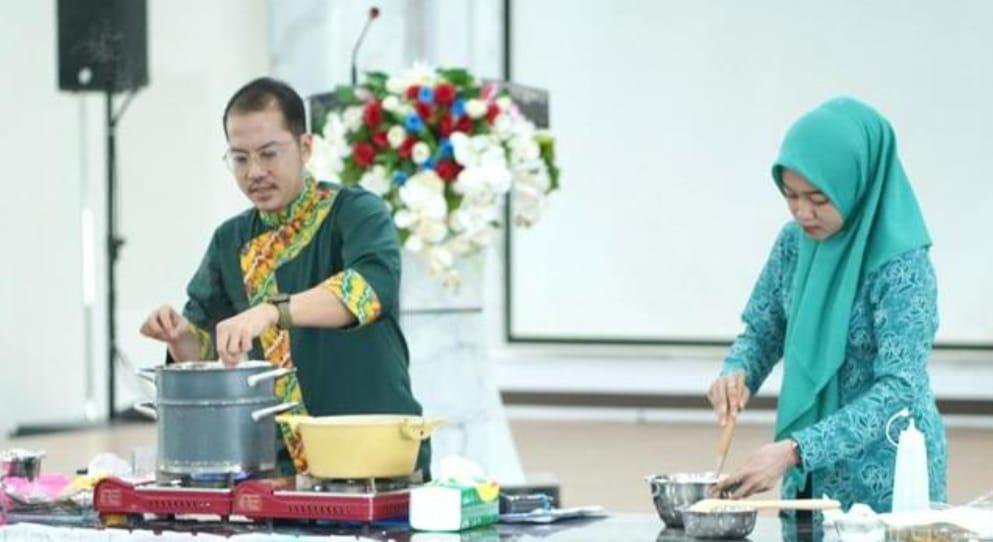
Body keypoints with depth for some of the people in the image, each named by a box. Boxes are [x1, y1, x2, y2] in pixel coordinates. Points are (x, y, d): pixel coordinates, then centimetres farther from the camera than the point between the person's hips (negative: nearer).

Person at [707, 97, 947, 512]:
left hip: (886, 486, -6)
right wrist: (736, 374, -13)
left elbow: (899, 390, -24)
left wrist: (794, 451, -33)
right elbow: (763, 331, 10)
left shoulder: (902, 265, -20)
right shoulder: (795, 242, -1)